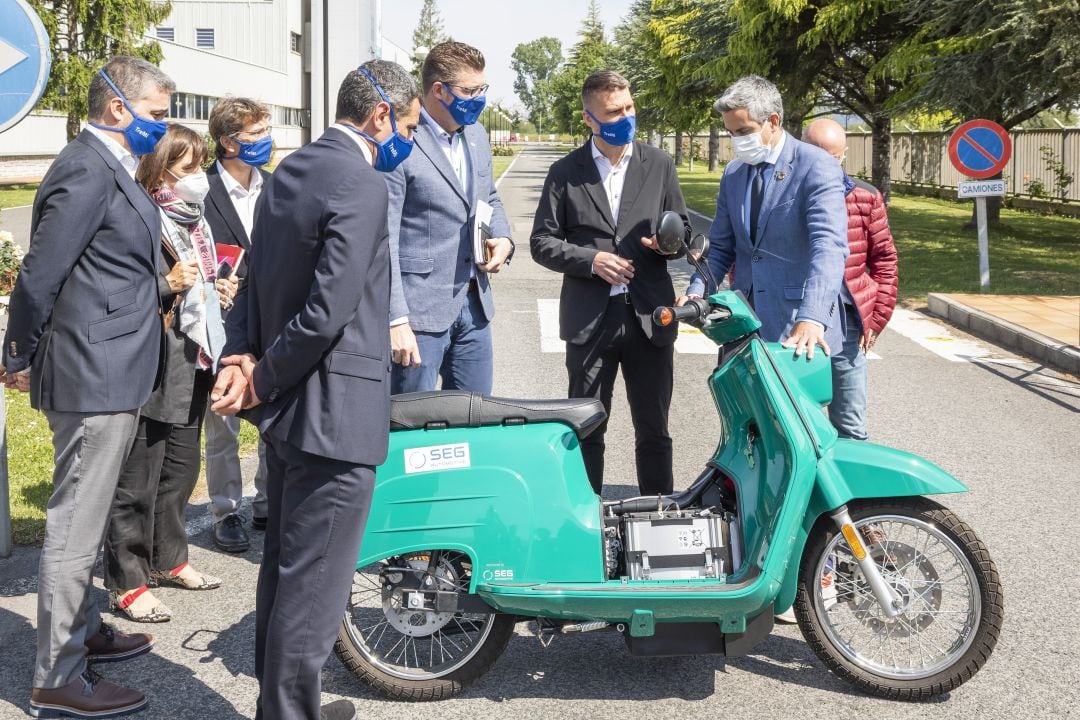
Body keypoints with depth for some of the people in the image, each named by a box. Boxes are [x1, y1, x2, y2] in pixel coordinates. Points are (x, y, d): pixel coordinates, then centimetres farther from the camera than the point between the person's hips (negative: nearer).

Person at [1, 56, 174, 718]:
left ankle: (81, 631, 37)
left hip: (115, 374, 10)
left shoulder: (114, 168, 14)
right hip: (95, 376, -10)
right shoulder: (86, 172, -18)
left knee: (85, 520, 21)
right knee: (76, 527, -2)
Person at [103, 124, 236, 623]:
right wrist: (168, 285, -29)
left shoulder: (196, 221, 14)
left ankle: (168, 558, 34)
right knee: (138, 482, 0)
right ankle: (126, 582, 10)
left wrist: (219, 292, 9)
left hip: (194, 366, 9)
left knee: (181, 470, 19)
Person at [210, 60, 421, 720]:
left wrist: (244, 356, -2)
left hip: (285, 413, 10)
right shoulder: (362, 187, -18)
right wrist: (266, 379, -11)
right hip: (335, 413, -10)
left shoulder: (288, 172, 11)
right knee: (315, 585, 0)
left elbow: (257, 280, 11)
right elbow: (327, 312, -23)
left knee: (283, 567, 20)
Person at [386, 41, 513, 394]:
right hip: (419, 312, -7)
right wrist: (396, 319, -22)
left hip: (473, 305, 8)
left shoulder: (477, 136, 11)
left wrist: (503, 239, 4)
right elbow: (382, 239, -17)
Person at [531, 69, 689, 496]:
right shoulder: (565, 173, 4)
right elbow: (542, 242, 4)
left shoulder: (659, 165, 9)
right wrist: (591, 260, -12)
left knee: (654, 431, 8)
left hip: (650, 316, 1)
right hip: (590, 319, -1)